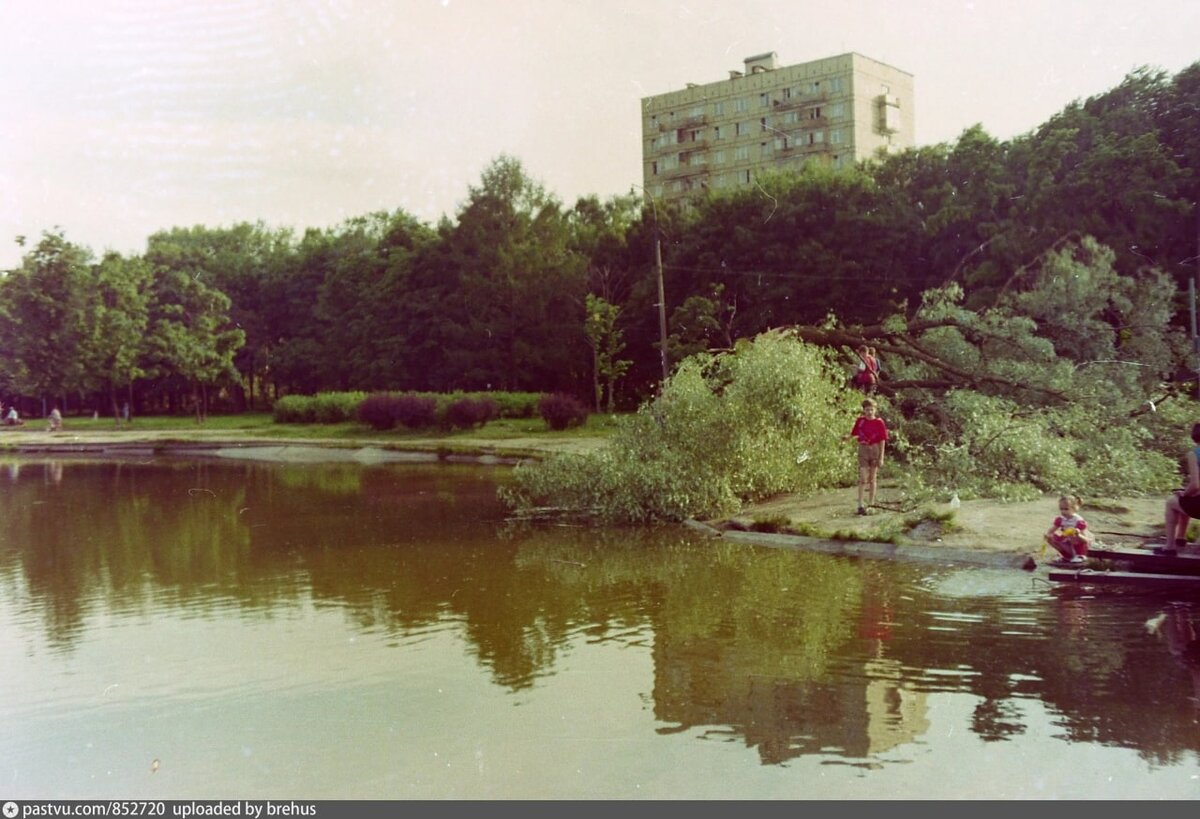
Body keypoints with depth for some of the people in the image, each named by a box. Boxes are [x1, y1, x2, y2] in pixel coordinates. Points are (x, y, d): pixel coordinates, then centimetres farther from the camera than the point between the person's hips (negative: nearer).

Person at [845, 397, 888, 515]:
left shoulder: (879, 422, -5)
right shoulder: (860, 420, -1)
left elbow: (882, 441, -3)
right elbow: (854, 433, 9)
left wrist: (881, 457, -6)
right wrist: (847, 437, -14)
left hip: (875, 450, 0)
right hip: (863, 449, 0)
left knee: (872, 479, 9)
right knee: (863, 479, -9)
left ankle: (871, 504, 18)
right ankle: (860, 505, -9)